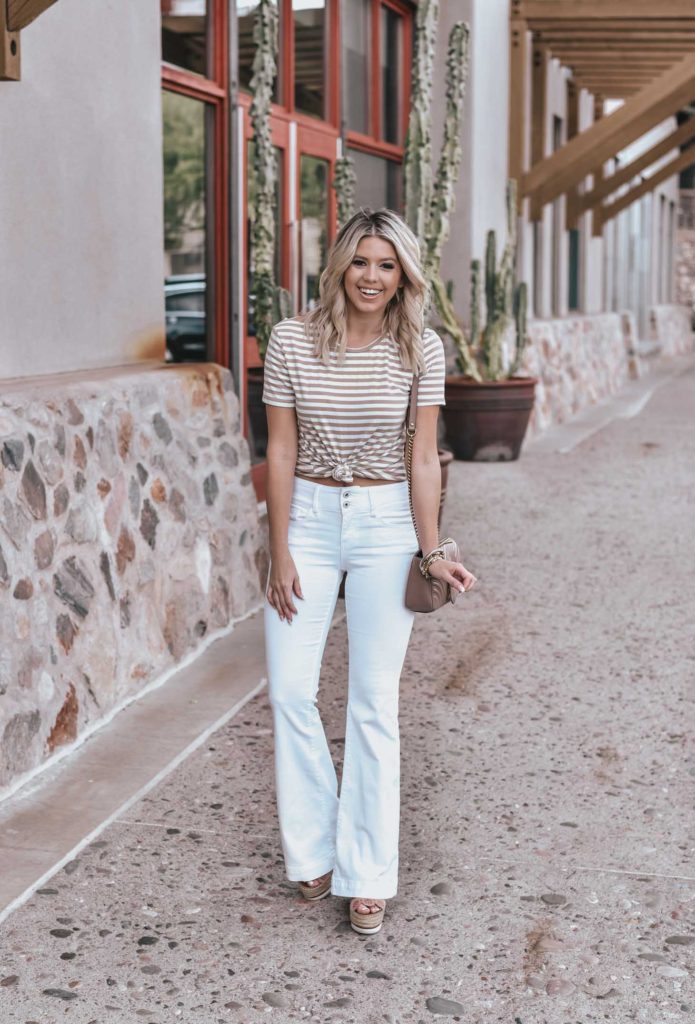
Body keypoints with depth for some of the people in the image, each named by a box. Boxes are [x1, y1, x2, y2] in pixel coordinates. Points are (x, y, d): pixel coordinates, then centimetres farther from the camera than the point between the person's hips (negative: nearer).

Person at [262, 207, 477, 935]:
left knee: (374, 701, 2)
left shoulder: (421, 350, -4)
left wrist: (431, 553, -7)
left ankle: (367, 874, 13)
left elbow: (424, 458, -2)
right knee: (290, 691, 0)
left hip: (385, 526, -1)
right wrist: (280, 552, -5)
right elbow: (281, 451, -3)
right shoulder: (292, 340, -5)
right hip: (308, 518, 1)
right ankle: (313, 851, 20)